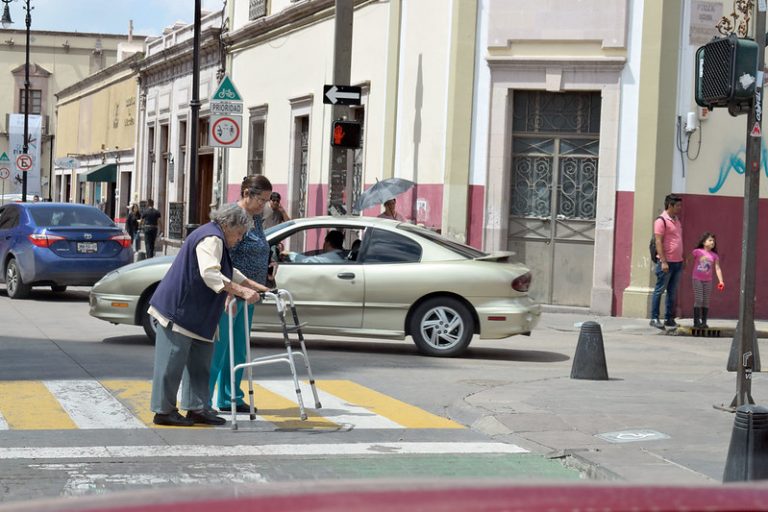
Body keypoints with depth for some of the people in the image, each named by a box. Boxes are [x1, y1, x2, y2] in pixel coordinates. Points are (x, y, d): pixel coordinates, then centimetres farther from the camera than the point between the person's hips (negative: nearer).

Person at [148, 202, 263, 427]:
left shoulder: (215, 239, 18)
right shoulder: (211, 239, -16)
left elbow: (230, 273, 31)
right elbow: (210, 274, -31)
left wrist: (253, 286, 25)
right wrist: (241, 291, -34)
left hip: (196, 315, 11)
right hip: (178, 309, -11)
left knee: (200, 363, 12)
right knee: (172, 362, -5)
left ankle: (197, 408, 16)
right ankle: (164, 411, 0)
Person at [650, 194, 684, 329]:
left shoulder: (676, 220, 16)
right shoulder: (661, 221, -10)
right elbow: (658, 242, -15)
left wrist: (681, 259, 17)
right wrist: (663, 262, -20)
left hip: (678, 262, 8)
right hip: (667, 262, -8)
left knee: (672, 292, 10)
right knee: (660, 290, -3)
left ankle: (669, 318, 14)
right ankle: (654, 318, 0)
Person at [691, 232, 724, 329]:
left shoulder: (714, 255, 2)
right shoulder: (697, 252, -6)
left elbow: (717, 268, -2)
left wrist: (721, 281, -9)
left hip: (708, 281, 3)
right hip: (697, 279, -3)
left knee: (706, 301, 4)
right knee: (698, 300, -6)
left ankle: (704, 322, 10)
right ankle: (696, 321, 0)